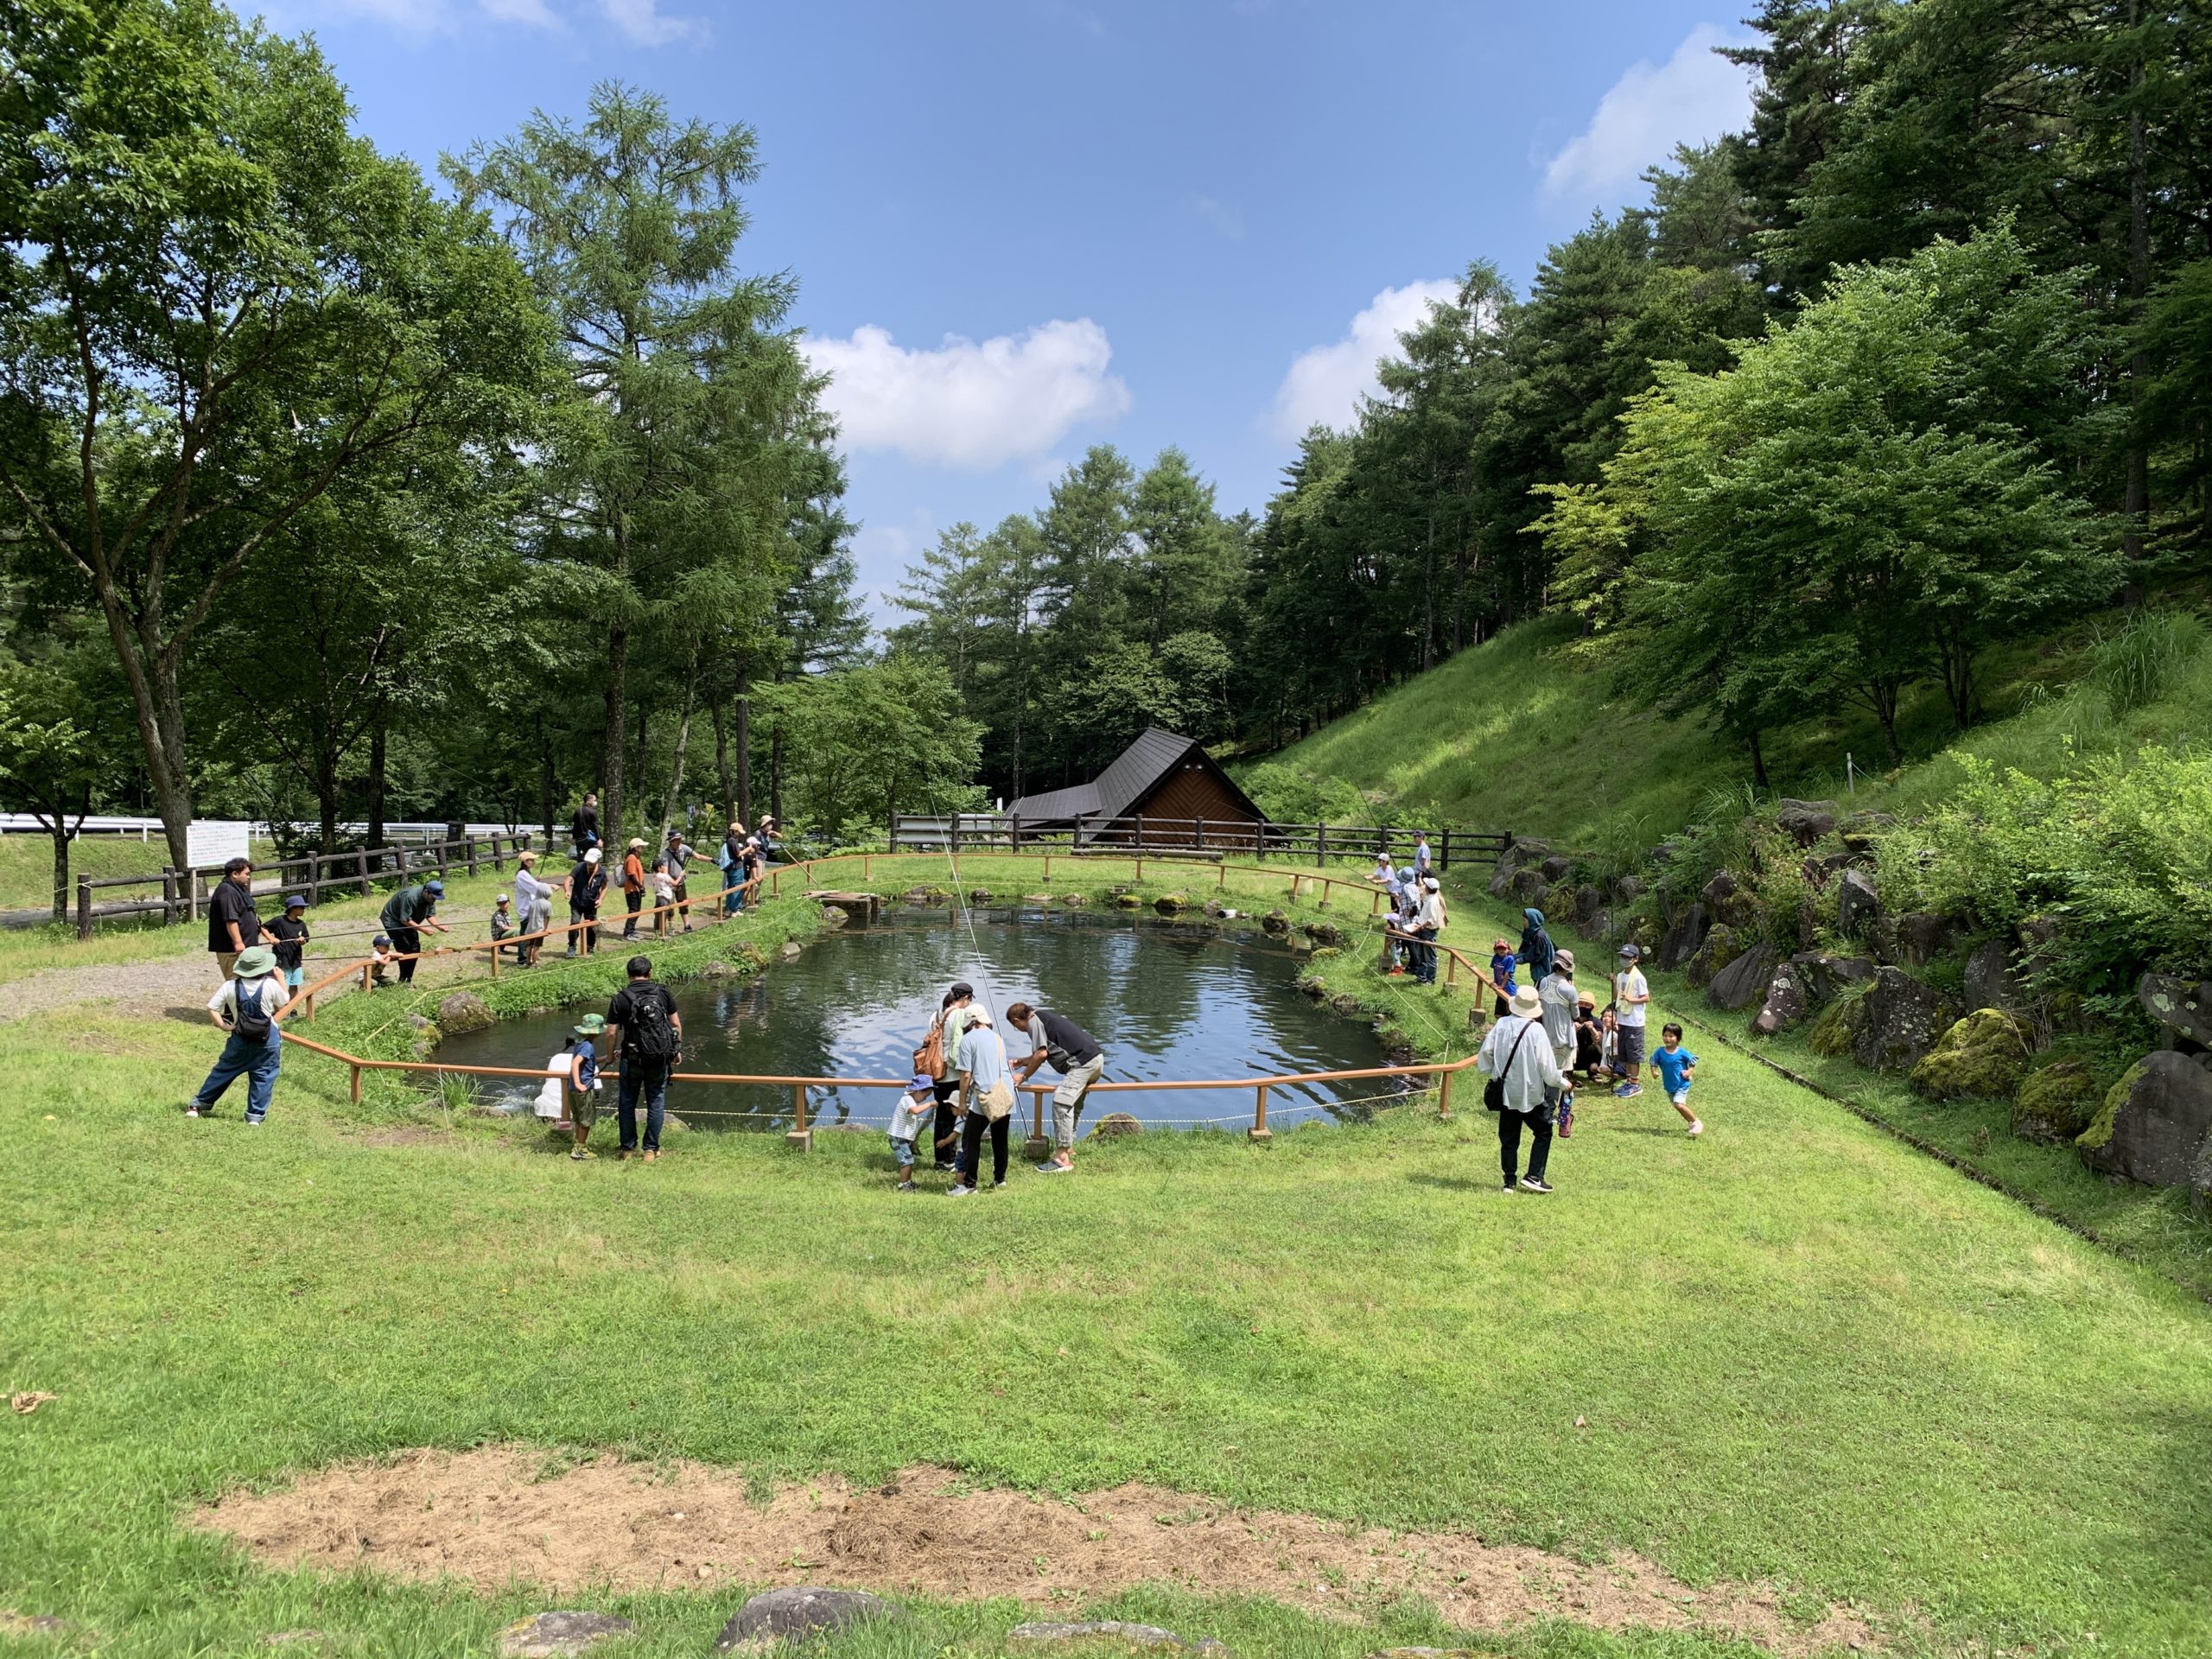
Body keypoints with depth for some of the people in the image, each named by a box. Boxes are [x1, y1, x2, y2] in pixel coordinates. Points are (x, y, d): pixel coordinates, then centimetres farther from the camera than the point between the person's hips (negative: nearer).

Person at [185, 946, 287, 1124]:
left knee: (223, 1071, 17)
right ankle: (255, 1116, 7)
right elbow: (285, 1001, 5)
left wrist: (222, 1025, 2)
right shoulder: (271, 985, -12)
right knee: (263, 1077, 7)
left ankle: (198, 1105, 27)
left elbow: (211, 1007, -5)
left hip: (240, 1039, 2)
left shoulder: (230, 986, -5)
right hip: (268, 1040, -2)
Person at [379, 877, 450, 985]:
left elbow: (431, 915, -5)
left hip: (408, 921, 8)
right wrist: (423, 929, -32)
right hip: (393, 920, -8)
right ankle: (403, 981, -4)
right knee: (405, 950, -13)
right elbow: (405, 920, -32)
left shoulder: (430, 898, -11)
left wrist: (439, 926, -23)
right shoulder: (410, 897, -36)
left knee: (415, 948, 3)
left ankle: (408, 980, 13)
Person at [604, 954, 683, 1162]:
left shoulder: (620, 998, -5)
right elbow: (676, 1024, 2)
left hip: (632, 1059, -1)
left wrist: (610, 1055, 10)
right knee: (656, 1104, 10)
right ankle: (651, 1149, 13)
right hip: (660, 1059, 1)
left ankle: (627, 1148, 18)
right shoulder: (664, 993, 0)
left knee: (627, 1104, 13)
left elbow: (611, 1033, -6)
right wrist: (677, 1050, 14)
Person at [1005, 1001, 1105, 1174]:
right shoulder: (1043, 1016, 27)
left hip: (1083, 1062, -10)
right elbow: (1046, 1052, 33)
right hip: (1096, 1057, 10)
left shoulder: (1033, 1021, -3)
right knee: (1074, 1105, 19)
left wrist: (1024, 1076, 0)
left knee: (1061, 1102, -13)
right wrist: (1022, 1062, 41)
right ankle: (1068, 1148, 27)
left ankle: (1062, 1158, -15)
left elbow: (1042, 1053, -11)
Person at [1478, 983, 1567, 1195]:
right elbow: (1547, 1066, -14)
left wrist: (1493, 1072, 17)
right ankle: (1534, 1176, 4)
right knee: (1543, 1132, 13)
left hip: (1506, 1092, 4)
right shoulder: (1536, 1030, -15)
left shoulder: (1501, 1025, -4)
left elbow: (1485, 1055, -2)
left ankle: (1509, 1181, 14)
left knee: (1508, 1137, 12)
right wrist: (1561, 1082, 4)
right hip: (1531, 1093, -4)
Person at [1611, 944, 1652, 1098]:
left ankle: (1636, 1085, 6)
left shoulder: (1638, 978, -14)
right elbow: (1616, 997, 13)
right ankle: (1629, 1082, 24)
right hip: (1623, 1021, 8)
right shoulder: (1620, 976, 10)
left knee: (1634, 1054, -1)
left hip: (1634, 1023, -8)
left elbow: (1647, 998, -13)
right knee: (1624, 1054, 14)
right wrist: (1614, 983, -1)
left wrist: (1631, 999, -27)